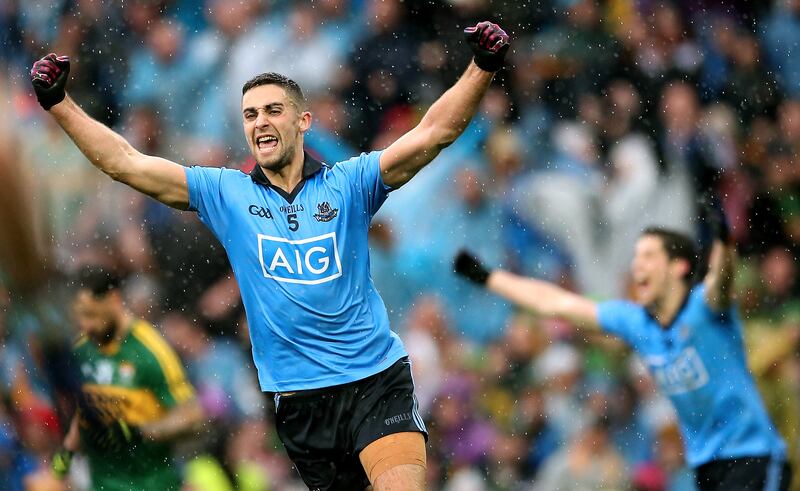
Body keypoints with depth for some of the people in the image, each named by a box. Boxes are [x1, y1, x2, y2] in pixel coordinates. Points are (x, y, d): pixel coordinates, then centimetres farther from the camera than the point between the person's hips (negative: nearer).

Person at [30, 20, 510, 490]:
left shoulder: (349, 184, 3)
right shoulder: (226, 194, 7)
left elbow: (431, 134, -6)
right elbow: (125, 163, 6)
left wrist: (482, 69, -19)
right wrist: (60, 103, 0)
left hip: (377, 379, -2)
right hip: (299, 397, 2)